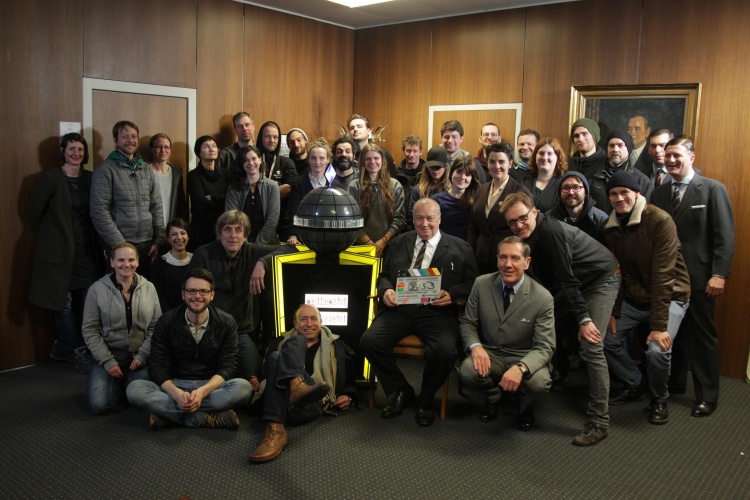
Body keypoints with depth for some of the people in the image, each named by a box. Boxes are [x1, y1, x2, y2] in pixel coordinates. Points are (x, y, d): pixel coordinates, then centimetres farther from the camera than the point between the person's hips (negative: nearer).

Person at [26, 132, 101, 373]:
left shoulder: (90, 178, 6)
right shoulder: (50, 178, -6)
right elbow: (33, 213, -1)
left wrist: (96, 242, 7)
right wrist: (50, 237, 4)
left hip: (87, 250, 4)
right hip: (59, 251, -4)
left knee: (88, 303, 4)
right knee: (63, 302, 1)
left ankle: (64, 346, 23)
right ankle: (78, 350, 15)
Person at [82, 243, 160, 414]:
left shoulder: (148, 288, 2)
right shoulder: (97, 289, -4)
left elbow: (156, 326, 2)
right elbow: (90, 330, -4)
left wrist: (142, 356, -9)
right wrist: (108, 361, -11)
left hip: (139, 356, 1)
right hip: (108, 354, 0)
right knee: (98, 405, -16)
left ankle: (127, 383, 15)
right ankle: (117, 384, 18)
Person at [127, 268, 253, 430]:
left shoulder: (226, 323, -5)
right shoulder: (166, 322, -4)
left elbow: (228, 366, -10)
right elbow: (157, 365, -9)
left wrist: (203, 391, -30)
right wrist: (176, 393, -30)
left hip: (211, 386, -1)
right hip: (175, 386, 1)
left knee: (243, 387, -31)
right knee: (135, 389, -28)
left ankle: (167, 414, -25)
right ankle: (209, 418, -30)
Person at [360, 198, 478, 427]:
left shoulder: (460, 248, 11)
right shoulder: (400, 242, 20)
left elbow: (470, 284, 7)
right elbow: (384, 275, 20)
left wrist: (452, 294, -13)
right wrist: (385, 290, -3)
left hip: (437, 312, -2)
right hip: (399, 308, 3)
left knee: (445, 350, -32)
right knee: (369, 340, -22)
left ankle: (425, 400, 0)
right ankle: (400, 391, 3)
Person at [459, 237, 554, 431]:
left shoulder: (543, 298, -17)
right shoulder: (481, 284, -9)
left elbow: (544, 347, -17)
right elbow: (467, 322, 1)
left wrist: (520, 367, -39)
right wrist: (475, 346, -22)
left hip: (524, 358, -1)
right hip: (489, 354, 2)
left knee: (539, 382, -34)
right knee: (467, 371, -31)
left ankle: (525, 402, 8)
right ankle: (493, 396, 9)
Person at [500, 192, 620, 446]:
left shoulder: (551, 231, -27)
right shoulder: (531, 236, 0)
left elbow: (568, 279, -28)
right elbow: (548, 280, 7)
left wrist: (584, 318, -27)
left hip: (601, 279, -9)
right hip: (577, 283, 9)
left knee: (591, 348, -17)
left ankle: (599, 422, -13)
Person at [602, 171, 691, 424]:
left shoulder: (660, 221, -20)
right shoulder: (611, 227, 0)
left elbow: (663, 274, -24)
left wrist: (659, 324, -25)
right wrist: (614, 311, -3)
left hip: (669, 297, -6)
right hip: (633, 298, 6)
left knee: (657, 350, -23)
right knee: (608, 339, -2)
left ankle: (659, 400, 7)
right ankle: (632, 386, 24)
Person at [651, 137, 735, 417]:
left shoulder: (713, 189, -2)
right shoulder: (659, 193, 11)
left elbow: (725, 236, -7)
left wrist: (719, 274, -15)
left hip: (698, 278, -4)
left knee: (702, 336, 4)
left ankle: (707, 396, 15)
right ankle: (674, 382, 27)